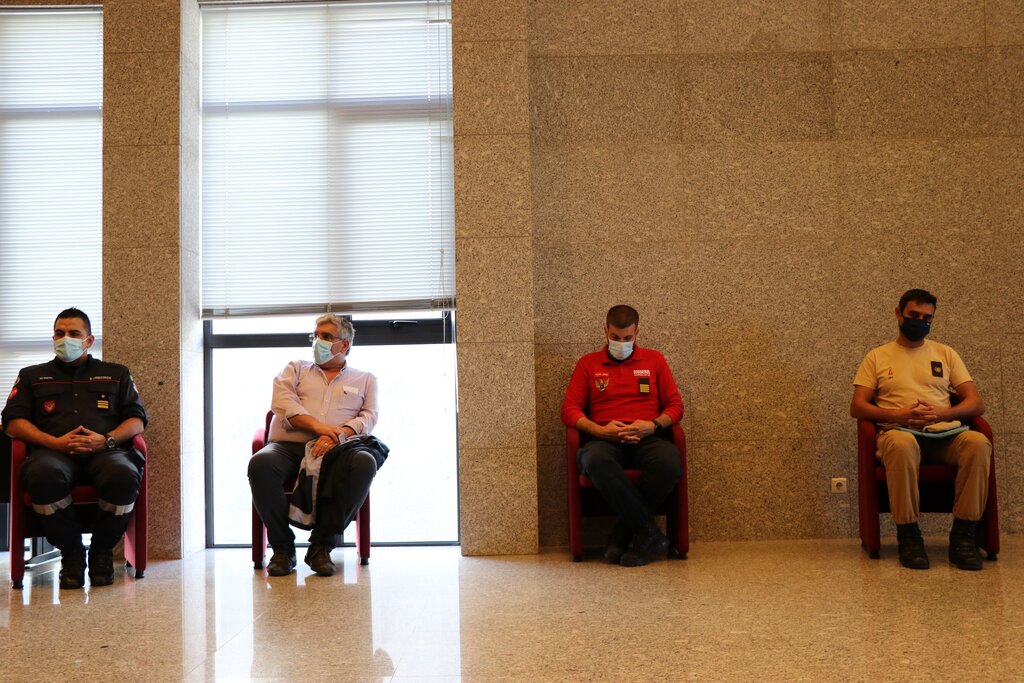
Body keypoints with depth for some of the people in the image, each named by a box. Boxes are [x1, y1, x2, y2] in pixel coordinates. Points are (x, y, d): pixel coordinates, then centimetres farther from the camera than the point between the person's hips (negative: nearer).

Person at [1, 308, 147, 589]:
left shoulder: (116, 374, 28)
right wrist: (55, 442, -5)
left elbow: (138, 419, 17)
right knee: (42, 477, -39)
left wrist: (106, 440, -5)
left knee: (124, 477, -38)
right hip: (53, 451, 0)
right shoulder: (32, 376, 28)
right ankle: (71, 551, -16)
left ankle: (102, 550, -11)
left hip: (105, 450, 0)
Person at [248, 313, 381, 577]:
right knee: (260, 464, -34)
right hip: (289, 446, 1)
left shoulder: (365, 379, 25)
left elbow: (368, 417, 8)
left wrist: (337, 436, -13)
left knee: (365, 462, -35)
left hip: (336, 450, 0)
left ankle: (322, 545, -24)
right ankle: (282, 547, -18)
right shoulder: (296, 369, 26)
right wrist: (318, 427, -11)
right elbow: (283, 402, 7)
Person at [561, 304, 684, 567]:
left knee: (668, 463, -37)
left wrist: (654, 425, -7)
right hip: (605, 440, -1)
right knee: (596, 462, -40)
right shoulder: (588, 364, 18)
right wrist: (599, 430, -9)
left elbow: (675, 405, 15)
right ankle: (650, 534, -31)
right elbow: (569, 409, 10)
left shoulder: (654, 360, 20)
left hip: (648, 438, 1)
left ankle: (623, 533, -21)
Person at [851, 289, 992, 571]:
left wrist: (942, 413, -10)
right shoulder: (878, 356, 17)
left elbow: (976, 403, 12)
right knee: (901, 445, -40)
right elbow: (857, 407, 7)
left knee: (978, 443, -32)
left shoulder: (945, 354, 22)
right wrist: (898, 415, -12)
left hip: (944, 433, 2)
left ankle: (963, 535, -25)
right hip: (899, 431, -2)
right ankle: (908, 535, -28)